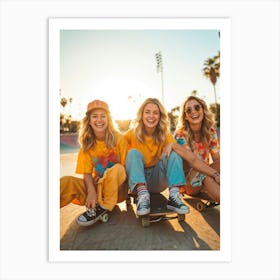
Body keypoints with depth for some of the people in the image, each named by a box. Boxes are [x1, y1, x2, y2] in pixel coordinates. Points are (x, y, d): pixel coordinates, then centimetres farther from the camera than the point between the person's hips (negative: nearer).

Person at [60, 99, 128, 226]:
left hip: (117, 187, -1)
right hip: (96, 186, 2)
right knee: (66, 181, -25)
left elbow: (125, 167, -5)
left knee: (117, 169, -34)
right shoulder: (87, 144, 1)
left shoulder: (118, 139, -8)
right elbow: (87, 173, -4)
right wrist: (91, 191, -23)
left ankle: (103, 207, -20)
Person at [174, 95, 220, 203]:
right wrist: (215, 174, -37)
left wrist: (216, 174, -31)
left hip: (206, 172, 4)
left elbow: (217, 159, -9)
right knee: (205, 177, -36)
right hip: (186, 179, -4)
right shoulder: (180, 135, -18)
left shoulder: (210, 130, -5)